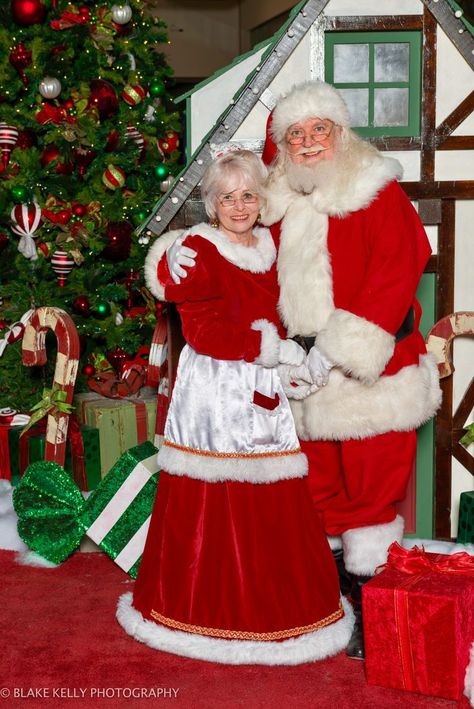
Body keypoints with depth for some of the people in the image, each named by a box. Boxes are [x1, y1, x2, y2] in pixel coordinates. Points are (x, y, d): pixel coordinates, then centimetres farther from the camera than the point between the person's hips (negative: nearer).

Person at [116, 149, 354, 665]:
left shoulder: (271, 247, 14)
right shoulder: (197, 250, -4)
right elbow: (204, 331, -12)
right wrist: (279, 350, -13)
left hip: (264, 390, 5)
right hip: (214, 390, -5)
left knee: (273, 505, 5)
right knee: (212, 505, -2)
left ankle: (273, 603, 20)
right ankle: (210, 606, 14)